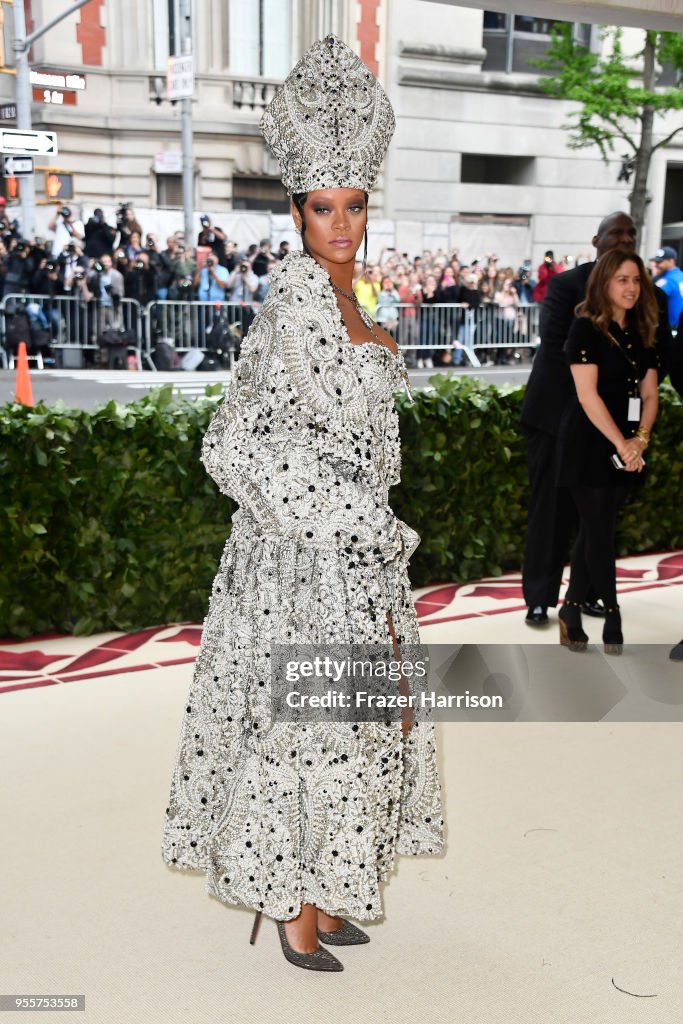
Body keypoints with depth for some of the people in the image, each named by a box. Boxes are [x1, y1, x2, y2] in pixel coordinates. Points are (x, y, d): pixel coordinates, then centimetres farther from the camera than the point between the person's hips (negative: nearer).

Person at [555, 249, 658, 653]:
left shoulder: (641, 334, 12)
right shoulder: (586, 328, -8)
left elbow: (649, 393, 9)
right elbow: (587, 395, -15)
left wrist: (640, 439, -8)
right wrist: (621, 443, -17)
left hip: (627, 449, 6)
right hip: (589, 445, -6)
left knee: (594, 530, 10)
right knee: (601, 532, -2)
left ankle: (571, 611, 19)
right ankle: (613, 618, 8)